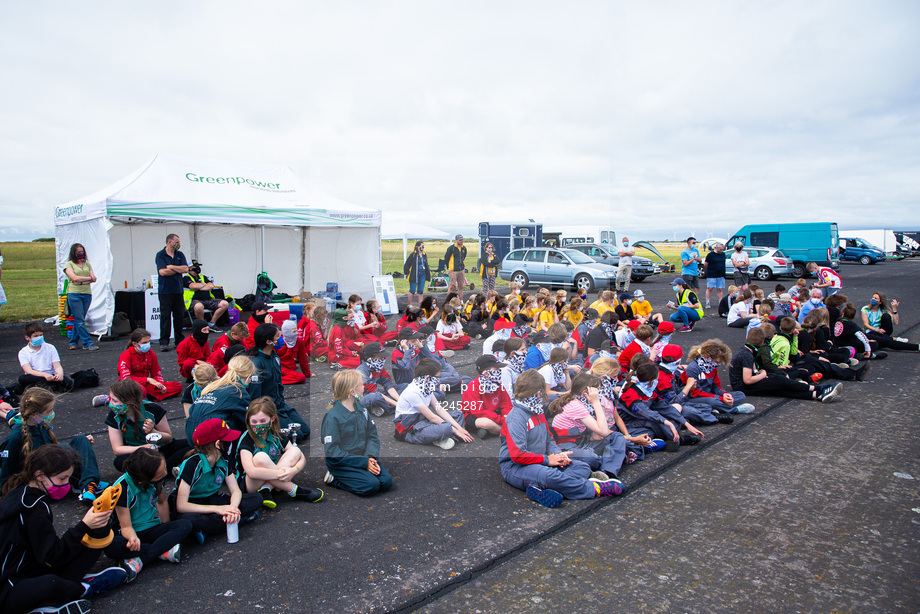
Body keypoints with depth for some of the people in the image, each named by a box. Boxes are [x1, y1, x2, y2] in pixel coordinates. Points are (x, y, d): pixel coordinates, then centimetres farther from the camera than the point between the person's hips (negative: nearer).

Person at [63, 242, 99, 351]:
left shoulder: (87, 264, 17)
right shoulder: (69, 264, 4)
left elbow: (94, 278, 5)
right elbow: (74, 278, -10)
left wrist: (82, 282, -9)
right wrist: (89, 278, -1)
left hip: (87, 294, 4)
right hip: (74, 294, -4)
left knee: (79, 320, 6)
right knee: (80, 320, -7)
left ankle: (74, 342, 17)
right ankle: (87, 343, -8)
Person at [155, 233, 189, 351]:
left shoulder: (180, 255, 12)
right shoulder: (160, 255, -2)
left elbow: (185, 269, -1)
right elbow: (162, 272, -14)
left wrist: (171, 267, -8)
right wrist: (178, 269, -5)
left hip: (178, 290, 4)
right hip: (165, 291, -4)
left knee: (179, 316, 7)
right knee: (165, 316, -5)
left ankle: (179, 340, 17)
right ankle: (164, 342, -1)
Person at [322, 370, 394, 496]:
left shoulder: (360, 407, 6)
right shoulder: (332, 417, -17)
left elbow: (372, 435, 6)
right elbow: (332, 453, -19)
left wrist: (370, 457, -15)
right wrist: (364, 462, -22)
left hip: (363, 457, 7)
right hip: (341, 463, -7)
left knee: (387, 481, -11)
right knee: (371, 485, -24)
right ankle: (334, 479, -1)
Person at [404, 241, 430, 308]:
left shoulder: (424, 254, 10)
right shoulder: (413, 255, -10)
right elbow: (406, 264, -8)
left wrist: (428, 271, 16)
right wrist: (407, 273, -9)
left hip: (422, 275, 6)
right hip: (415, 275, -6)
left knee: (421, 291, 7)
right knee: (412, 290, 0)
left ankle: (420, 305, 12)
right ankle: (410, 305, 11)